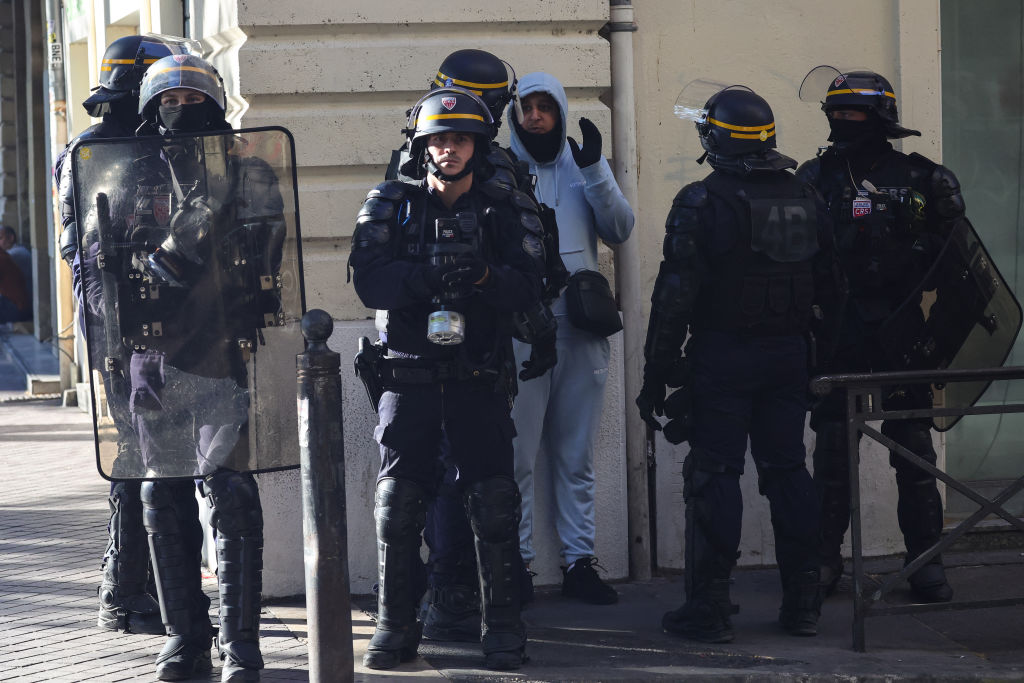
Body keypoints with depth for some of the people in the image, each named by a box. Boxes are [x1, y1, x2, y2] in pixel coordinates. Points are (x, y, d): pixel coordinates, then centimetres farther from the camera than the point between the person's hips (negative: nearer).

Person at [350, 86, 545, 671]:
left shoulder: (509, 211, 6)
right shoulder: (391, 206, 7)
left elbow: (528, 287, -6)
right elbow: (370, 281, -7)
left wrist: (482, 275, -26)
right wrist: (428, 276, -25)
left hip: (480, 381, -1)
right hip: (409, 376, 1)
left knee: (494, 502, -4)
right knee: (399, 502, 1)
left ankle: (503, 627, 6)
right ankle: (397, 627, 12)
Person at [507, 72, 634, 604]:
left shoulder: (585, 165, 10)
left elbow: (619, 230, -2)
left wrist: (593, 171, -11)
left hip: (582, 330, 3)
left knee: (577, 455, 9)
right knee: (518, 455, -3)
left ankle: (579, 561, 15)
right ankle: (515, 559, 4)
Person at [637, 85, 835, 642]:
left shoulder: (701, 204, -11)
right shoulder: (805, 200, 7)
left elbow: (675, 297, -13)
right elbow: (825, 283, 13)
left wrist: (656, 376, -8)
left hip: (721, 357, -5)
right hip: (788, 356, 5)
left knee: (714, 476, -1)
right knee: (788, 471, 10)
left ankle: (708, 608, -1)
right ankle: (802, 602, 12)